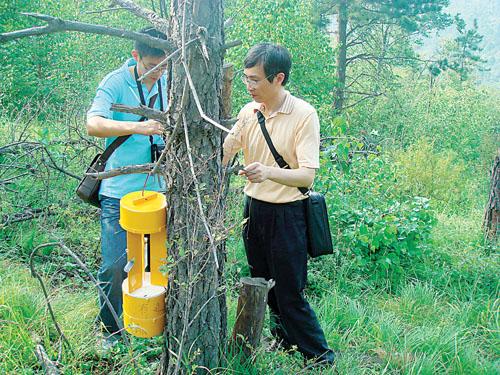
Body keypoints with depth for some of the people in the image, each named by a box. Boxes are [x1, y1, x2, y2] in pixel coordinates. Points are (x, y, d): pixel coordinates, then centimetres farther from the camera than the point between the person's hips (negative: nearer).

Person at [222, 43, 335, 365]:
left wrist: (269, 172, -40)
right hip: (253, 209, 6)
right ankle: (283, 341, 40)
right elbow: (220, 157, 7)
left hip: (287, 214, -6)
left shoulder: (304, 115, -16)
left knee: (290, 293, 0)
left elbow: (308, 175, -23)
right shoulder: (249, 111, 2)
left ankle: (321, 359, 19)